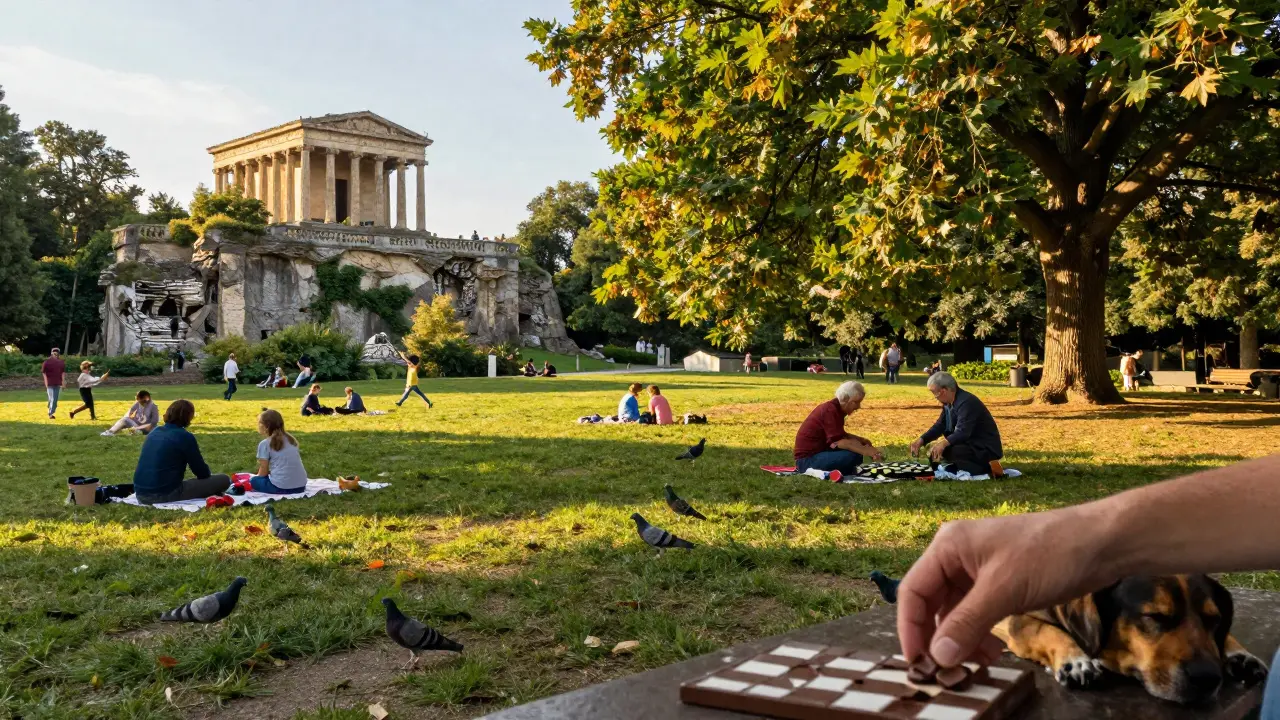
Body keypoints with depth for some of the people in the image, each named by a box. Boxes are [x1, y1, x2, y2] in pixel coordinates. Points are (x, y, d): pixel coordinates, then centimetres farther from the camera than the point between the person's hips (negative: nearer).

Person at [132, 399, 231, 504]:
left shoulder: (154, 432, 15)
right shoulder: (185, 436, -7)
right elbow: (203, 473, -1)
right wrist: (208, 474, 23)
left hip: (141, 495, 8)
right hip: (166, 495, -7)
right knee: (224, 480, -2)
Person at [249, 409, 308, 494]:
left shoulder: (265, 444, -2)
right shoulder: (290, 439, 14)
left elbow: (263, 472, 2)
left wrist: (256, 478, 23)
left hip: (282, 487, -5)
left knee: (253, 480, 20)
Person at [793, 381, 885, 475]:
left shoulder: (835, 408, 11)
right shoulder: (830, 410, -20)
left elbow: (840, 435, 26)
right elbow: (837, 442, -28)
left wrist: (860, 440, 12)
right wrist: (865, 451, -31)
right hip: (808, 459, -11)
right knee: (854, 455, -25)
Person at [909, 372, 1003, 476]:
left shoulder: (966, 402, -24)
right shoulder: (949, 402, 5)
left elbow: (963, 432, -32)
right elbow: (940, 426, 8)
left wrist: (944, 443, -46)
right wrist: (921, 440, -5)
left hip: (985, 449, -10)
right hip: (970, 443, 10)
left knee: (946, 451, -28)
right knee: (934, 453, 8)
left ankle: (985, 468, -16)